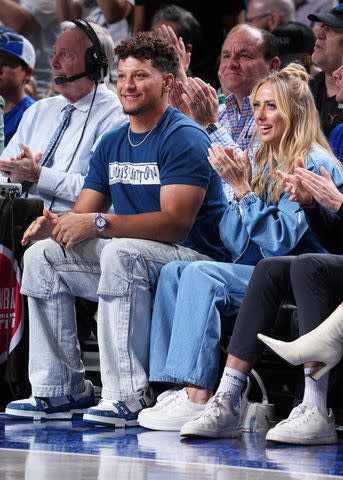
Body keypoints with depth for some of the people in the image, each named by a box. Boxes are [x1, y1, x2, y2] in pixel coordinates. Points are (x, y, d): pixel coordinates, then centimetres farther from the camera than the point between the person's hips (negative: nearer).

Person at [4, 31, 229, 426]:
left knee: (121, 251, -36)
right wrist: (55, 225, -14)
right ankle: (61, 390, -4)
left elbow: (176, 223, -24)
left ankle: (129, 397, -36)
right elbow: (83, 212, 11)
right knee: (41, 255, -2)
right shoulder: (112, 143, 13)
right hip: (126, 257, 9)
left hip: (193, 255, -9)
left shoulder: (184, 138, -13)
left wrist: (100, 223, -29)